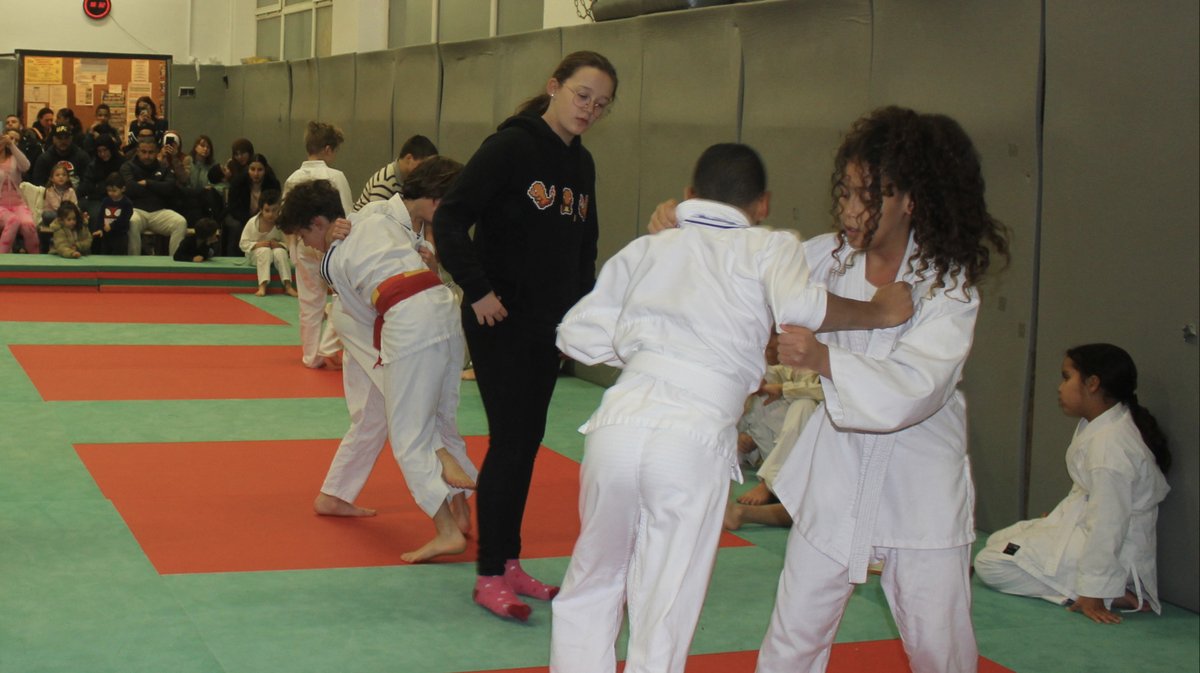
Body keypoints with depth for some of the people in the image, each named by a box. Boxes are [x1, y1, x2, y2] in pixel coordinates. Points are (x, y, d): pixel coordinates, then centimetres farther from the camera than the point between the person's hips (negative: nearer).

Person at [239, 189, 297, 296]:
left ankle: (288, 285, -32)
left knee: (280, 252, -32)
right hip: (256, 254, -1)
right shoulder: (252, 223, -13)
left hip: (276, 249, 1)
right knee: (265, 251, -35)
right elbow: (243, 244, -10)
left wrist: (279, 245, -27)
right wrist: (258, 244, -26)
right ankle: (262, 286, -40)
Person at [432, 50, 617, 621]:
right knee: (509, 441, -5)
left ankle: (509, 563, 25)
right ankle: (489, 575, 6)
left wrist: (580, 305, 9)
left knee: (528, 441, 13)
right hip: (501, 319, -7)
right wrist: (478, 290, -19)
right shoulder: (510, 146, -13)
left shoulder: (581, 164, 10)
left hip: (548, 324, 8)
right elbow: (451, 219, -17)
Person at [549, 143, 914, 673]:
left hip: (618, 425, 4)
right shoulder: (770, 248, 9)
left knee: (589, 590, 23)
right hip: (693, 443, -3)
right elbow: (799, 306, -12)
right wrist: (878, 312, 1)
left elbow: (576, 335, 18)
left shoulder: (646, 248, 20)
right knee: (664, 615, 8)